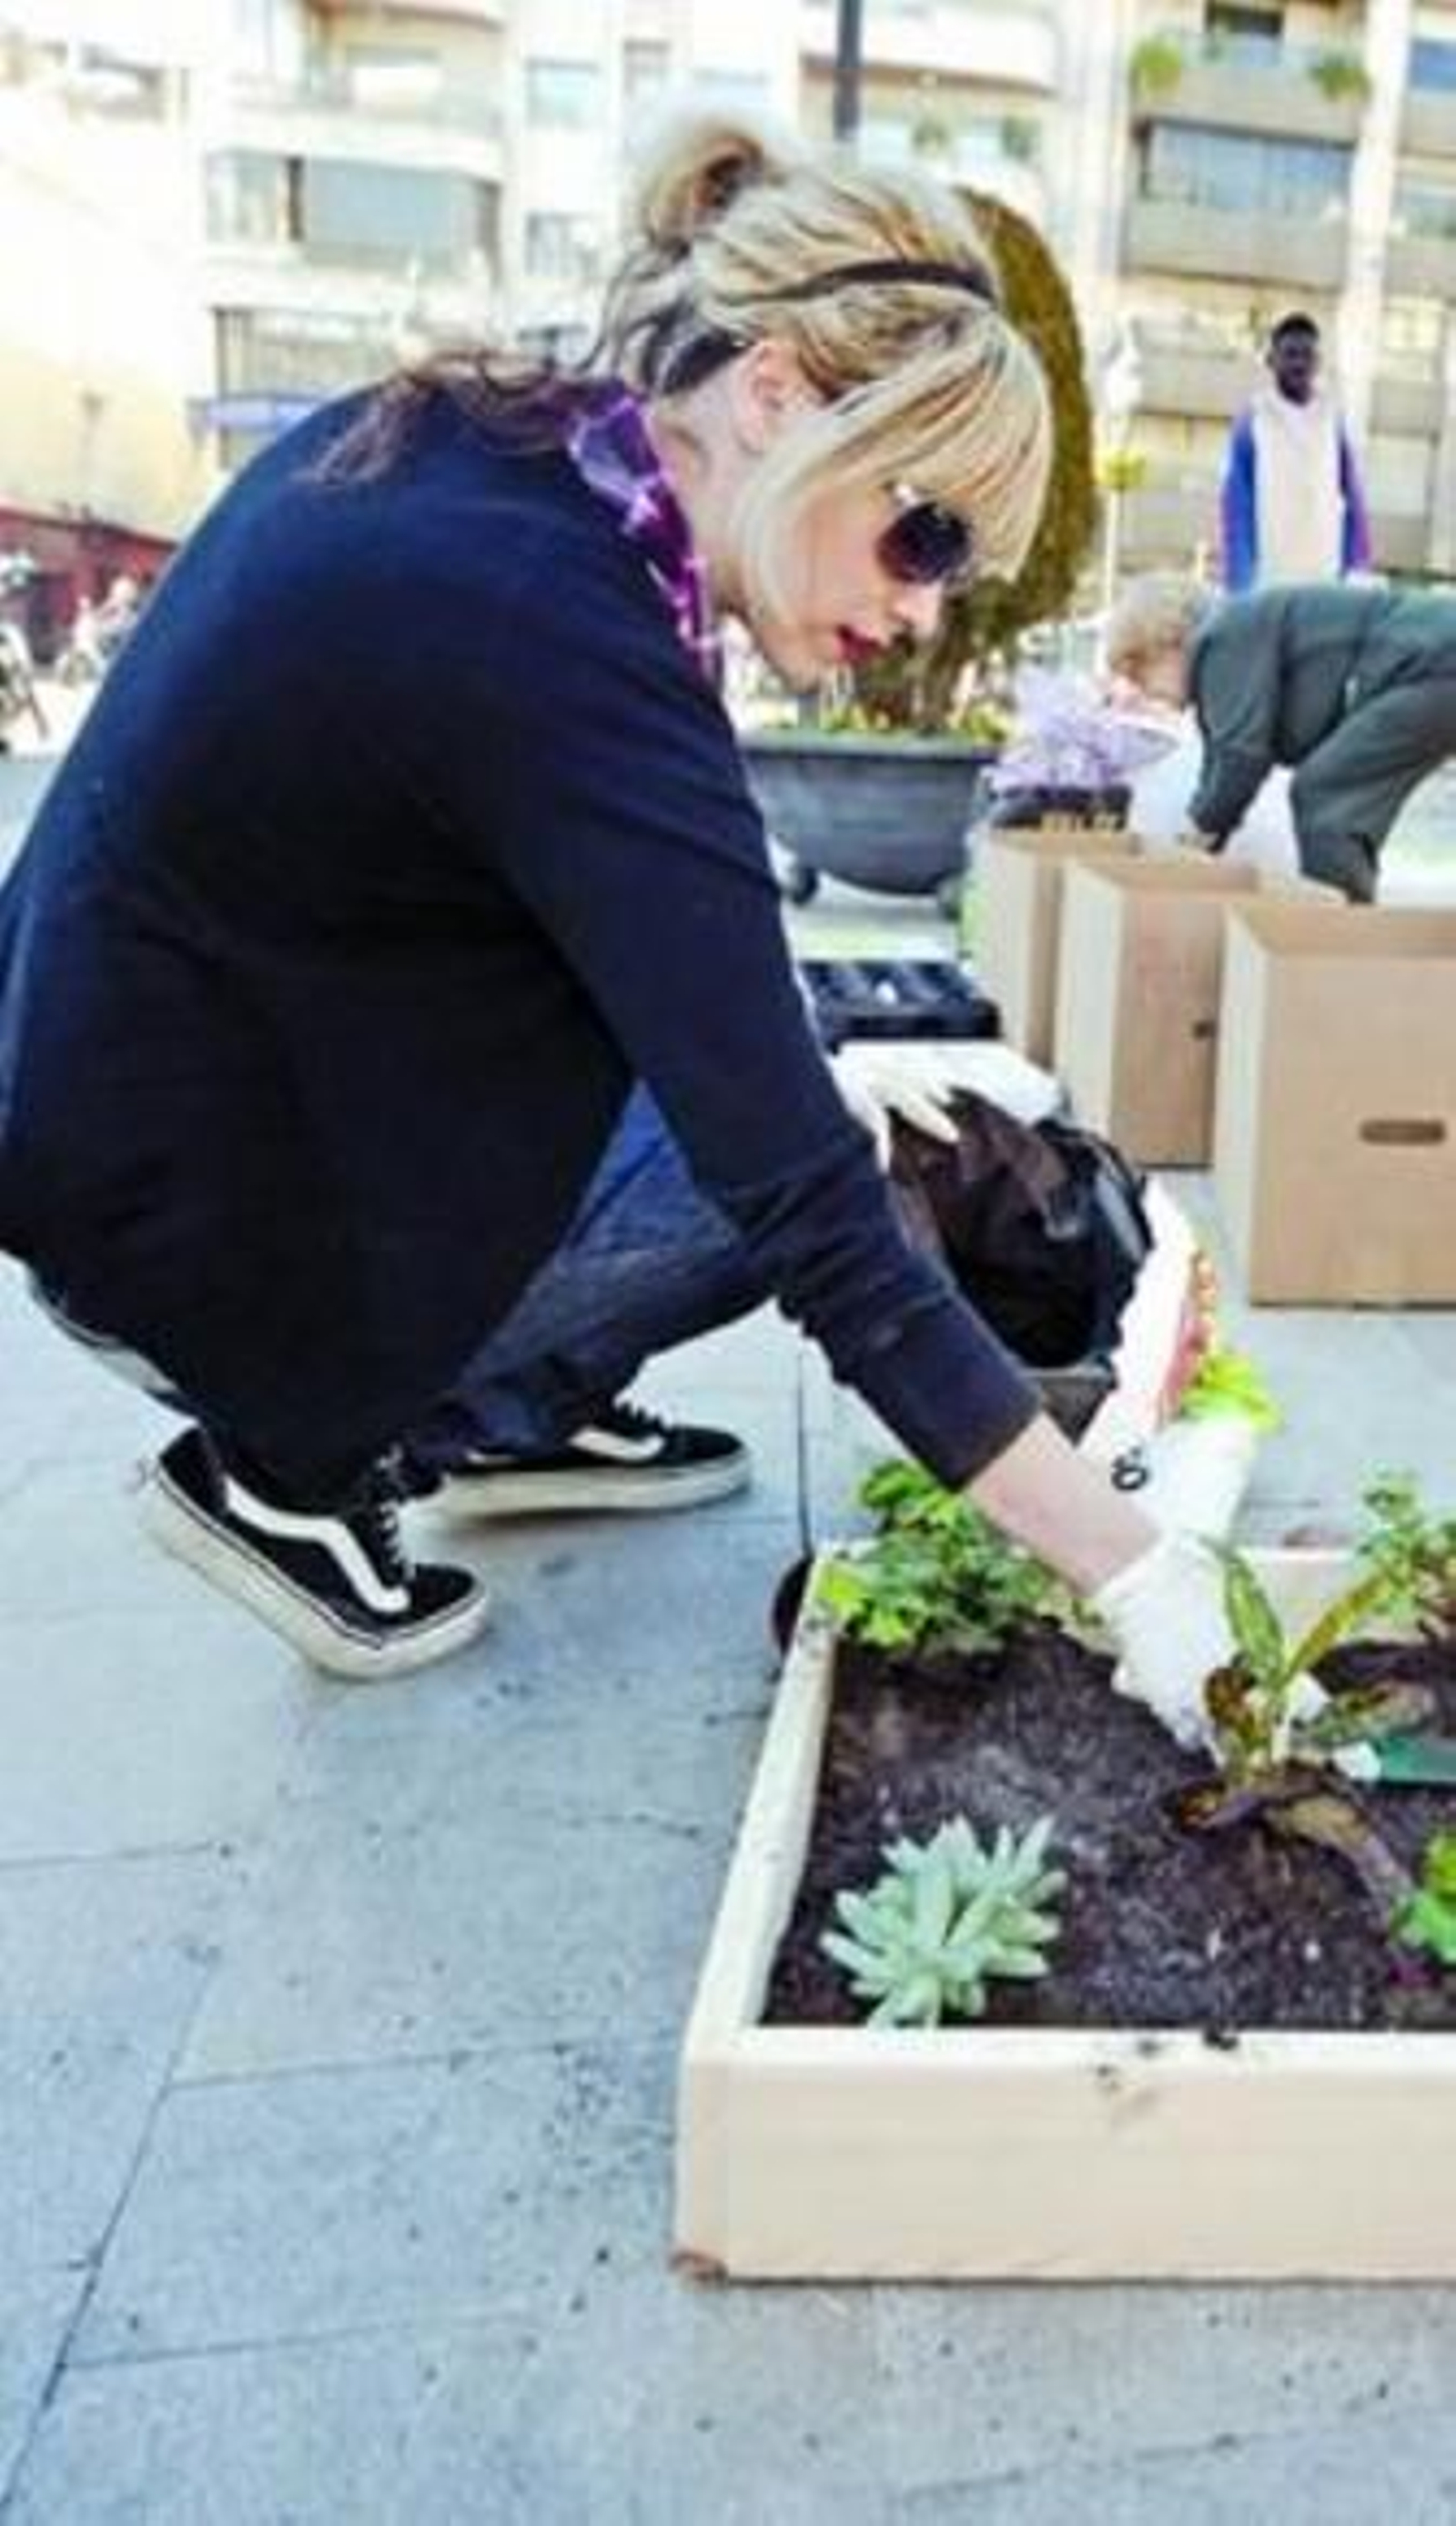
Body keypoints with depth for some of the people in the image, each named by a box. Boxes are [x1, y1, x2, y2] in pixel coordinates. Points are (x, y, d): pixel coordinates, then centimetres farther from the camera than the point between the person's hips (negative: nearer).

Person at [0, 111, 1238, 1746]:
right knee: (789, 1151, -6)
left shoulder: (450, 431, -3)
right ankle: (290, 1466, 3)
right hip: (183, 1202, -8)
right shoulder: (563, 651, -28)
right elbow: (815, 1227, -29)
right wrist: (1139, 1575, -22)